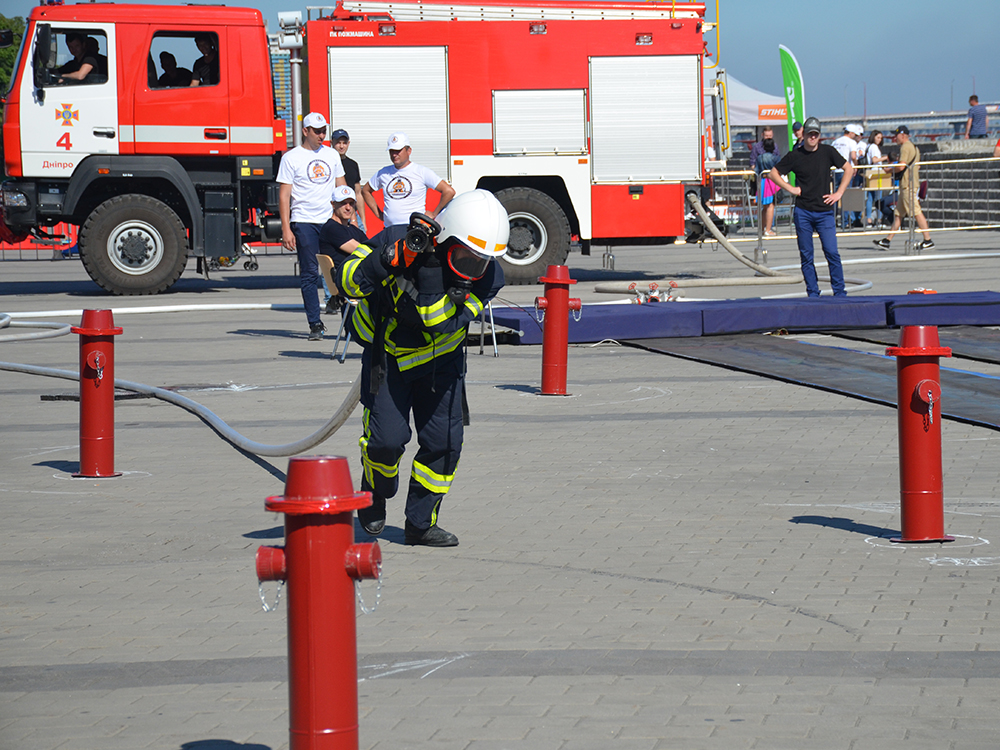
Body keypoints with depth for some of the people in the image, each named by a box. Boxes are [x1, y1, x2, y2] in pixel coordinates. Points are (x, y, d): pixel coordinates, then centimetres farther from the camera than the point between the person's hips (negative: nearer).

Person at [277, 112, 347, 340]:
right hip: (304, 222, -3)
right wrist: (286, 229, -9)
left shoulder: (332, 155, 13)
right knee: (309, 274, -2)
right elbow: (284, 195, -2)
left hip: (332, 221, 3)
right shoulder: (291, 158, 1)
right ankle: (315, 324, 0)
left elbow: (341, 188, 19)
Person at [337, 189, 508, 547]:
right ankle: (375, 497, 19)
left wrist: (429, 278, -45)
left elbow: (441, 322, -31)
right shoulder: (398, 240, -27)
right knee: (387, 437, -12)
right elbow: (348, 282, -30)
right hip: (387, 353, -2)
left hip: (440, 359, 3)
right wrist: (391, 259, -45)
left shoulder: (488, 278, -22)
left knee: (444, 440, -5)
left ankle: (420, 523, 12)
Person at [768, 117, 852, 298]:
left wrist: (839, 193, 4)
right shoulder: (795, 155, 2)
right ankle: (813, 293, 9)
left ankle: (839, 293, 0)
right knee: (806, 256, 2)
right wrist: (790, 188, -2)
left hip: (824, 211, 0)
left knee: (832, 253, -8)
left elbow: (849, 169, 12)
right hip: (803, 213, 0)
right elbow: (773, 173, 11)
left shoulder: (827, 152, 3)